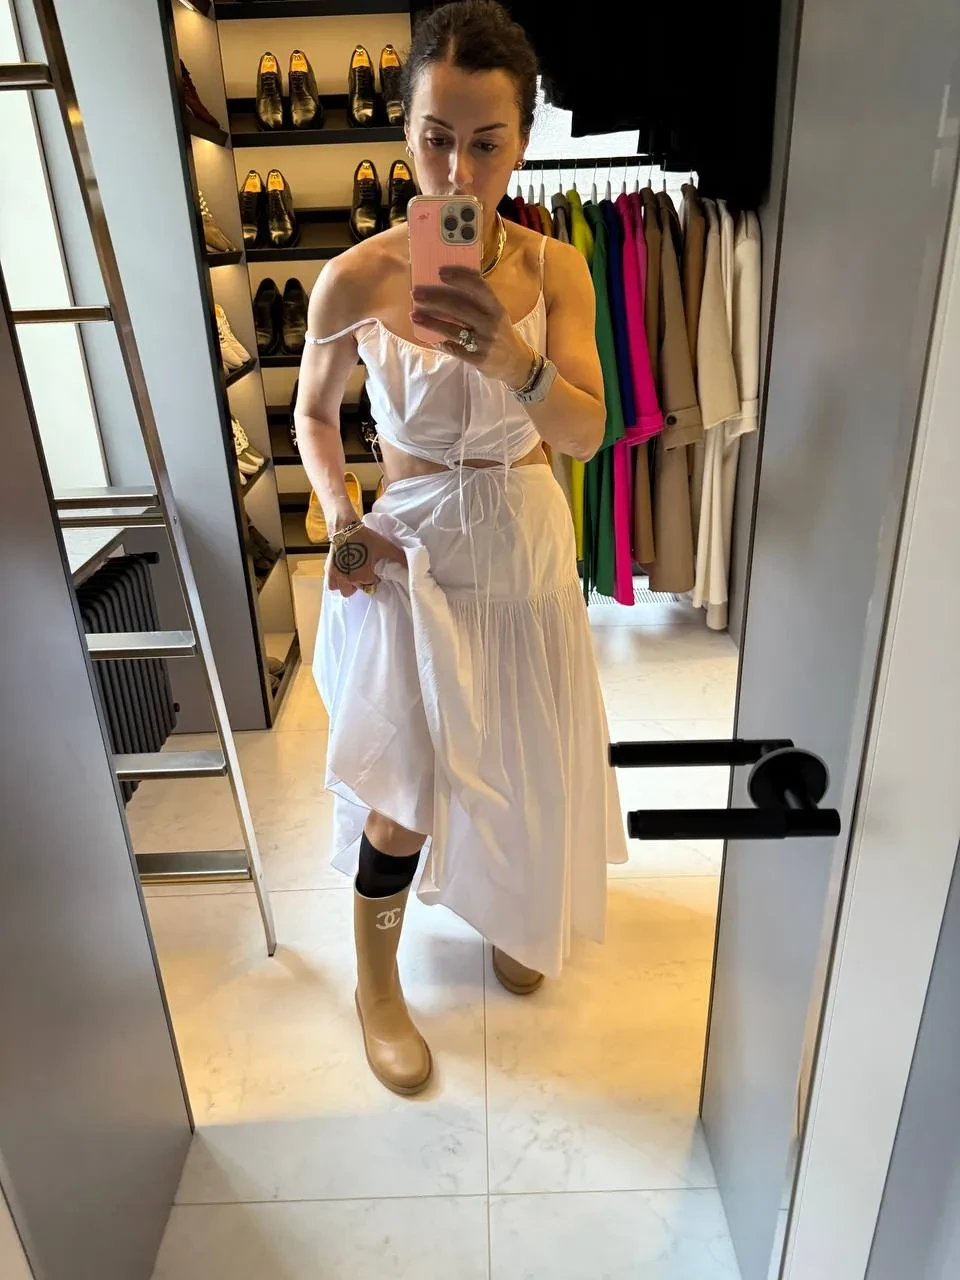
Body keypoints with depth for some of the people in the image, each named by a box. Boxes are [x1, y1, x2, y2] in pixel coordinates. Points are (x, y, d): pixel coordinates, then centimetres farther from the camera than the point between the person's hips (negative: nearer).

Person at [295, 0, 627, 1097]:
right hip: (412, 550, -3)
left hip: (526, 544, 3)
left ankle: (504, 914, 47)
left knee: (518, 762, 16)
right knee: (402, 789, -1)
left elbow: (585, 433, -18)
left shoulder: (556, 271, -6)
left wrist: (509, 354, -38)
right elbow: (313, 411, 4)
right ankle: (376, 981, 27)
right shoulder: (356, 278, -12)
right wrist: (341, 523, -12)